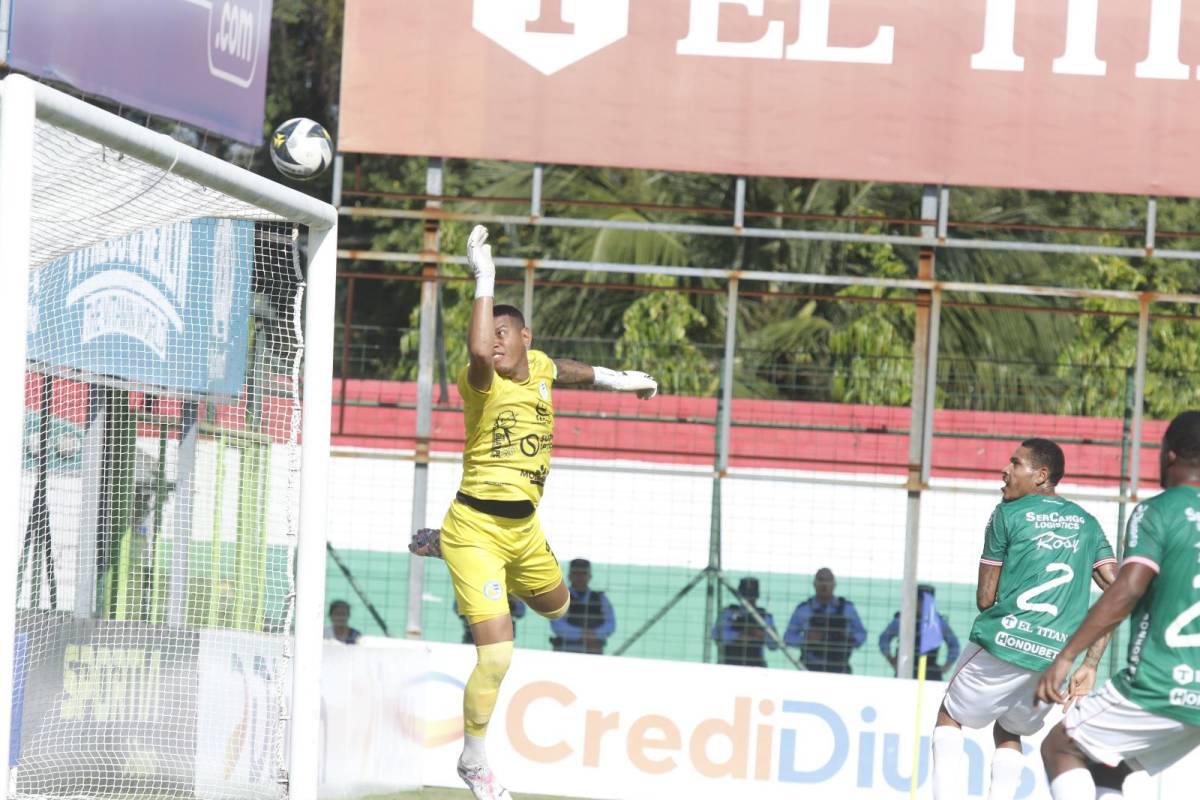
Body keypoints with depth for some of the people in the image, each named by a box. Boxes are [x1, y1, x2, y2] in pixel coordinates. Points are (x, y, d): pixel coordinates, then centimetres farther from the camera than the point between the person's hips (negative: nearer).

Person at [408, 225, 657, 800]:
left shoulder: (537, 367, 1)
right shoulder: (482, 384, -20)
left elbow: (562, 370, 27)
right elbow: (477, 353, -45)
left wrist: (616, 380, 38)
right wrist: (484, 279, -41)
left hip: (524, 526, 8)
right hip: (477, 527, -8)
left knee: (555, 605, 34)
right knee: (496, 654, -16)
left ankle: (442, 546, 46)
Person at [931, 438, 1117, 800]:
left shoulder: (1007, 514, 1)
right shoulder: (1087, 524, 14)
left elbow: (984, 599, 2)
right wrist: (1091, 662, 5)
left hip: (1004, 645, -5)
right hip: (1058, 657, 5)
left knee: (949, 717, 17)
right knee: (1009, 732, 27)